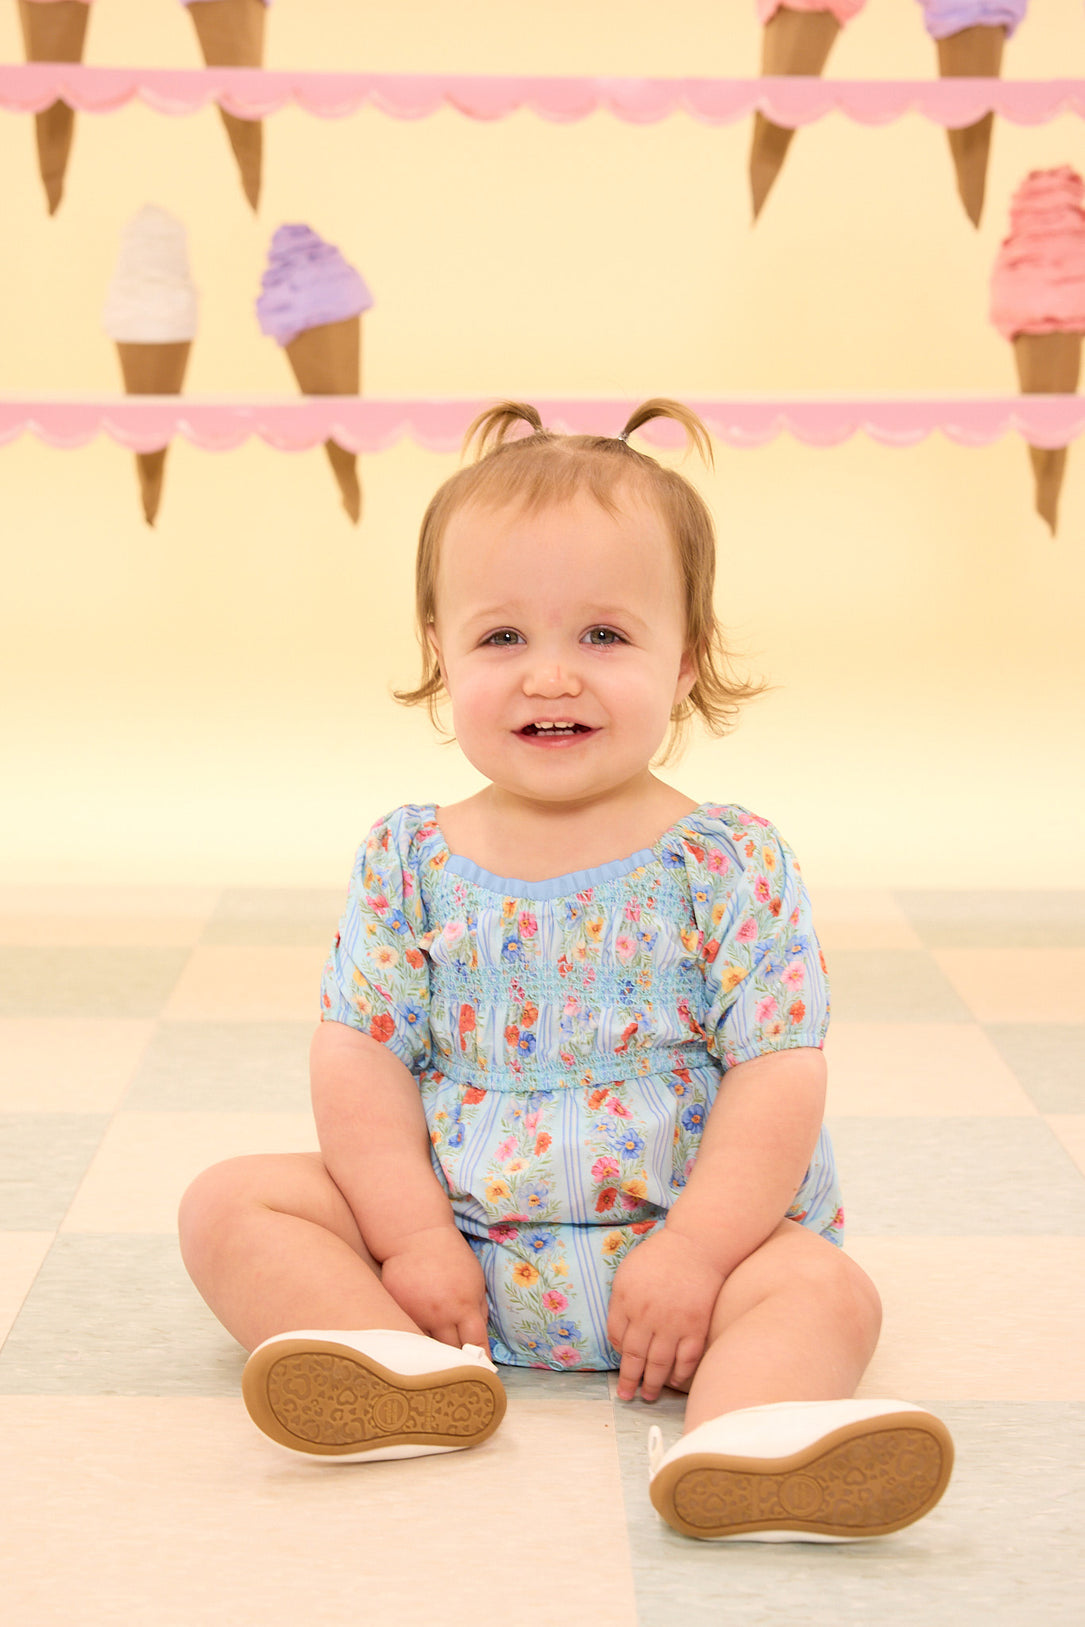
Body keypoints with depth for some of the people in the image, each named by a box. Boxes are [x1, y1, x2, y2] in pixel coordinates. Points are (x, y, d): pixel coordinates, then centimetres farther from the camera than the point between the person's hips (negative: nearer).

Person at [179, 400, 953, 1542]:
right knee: (230, 1203, -11)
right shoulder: (409, 865, -1)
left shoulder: (730, 867, -8)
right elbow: (360, 1061, -2)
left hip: (674, 1244, -2)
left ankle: (737, 1439, -55)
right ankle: (399, 1367, -32)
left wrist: (693, 1254, -19)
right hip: (444, 1242, 3)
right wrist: (412, 1240, -13)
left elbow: (777, 1076, -11)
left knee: (824, 1287, -27)